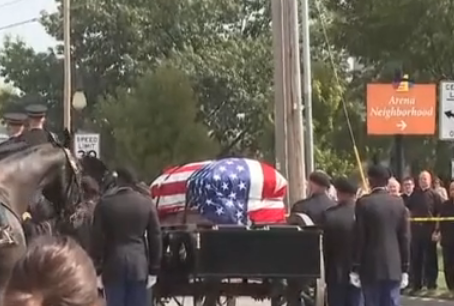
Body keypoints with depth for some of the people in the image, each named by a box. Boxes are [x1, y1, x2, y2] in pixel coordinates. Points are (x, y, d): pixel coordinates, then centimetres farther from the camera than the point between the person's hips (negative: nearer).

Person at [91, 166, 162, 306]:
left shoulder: (105, 203, -3)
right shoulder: (146, 202, 2)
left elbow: (97, 237, -3)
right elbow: (155, 236, 3)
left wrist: (97, 265, 4)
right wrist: (154, 266, 9)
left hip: (113, 263, -1)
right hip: (139, 262, 1)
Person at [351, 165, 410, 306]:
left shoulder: (364, 203, -8)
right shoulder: (399, 202, 4)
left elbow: (359, 238, -8)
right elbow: (405, 237, 5)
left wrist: (355, 269, -3)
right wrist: (405, 269, 10)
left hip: (371, 266, -3)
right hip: (394, 266, 3)